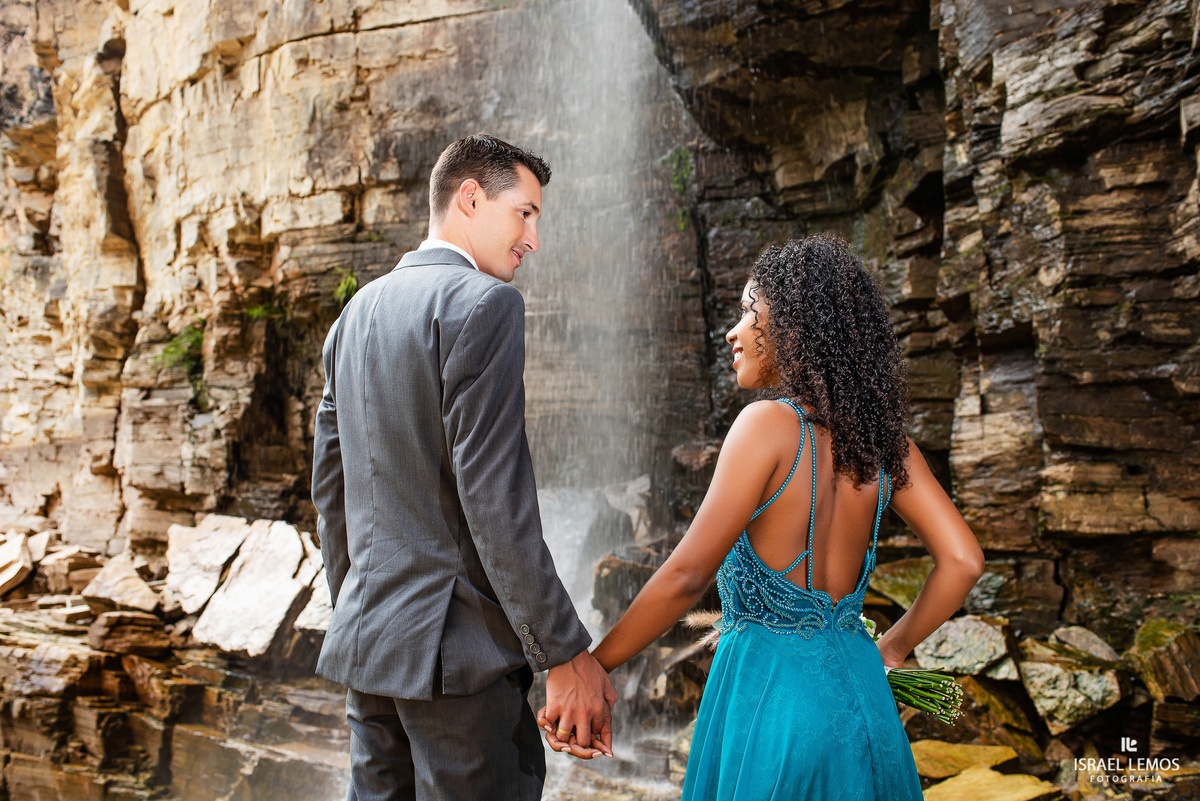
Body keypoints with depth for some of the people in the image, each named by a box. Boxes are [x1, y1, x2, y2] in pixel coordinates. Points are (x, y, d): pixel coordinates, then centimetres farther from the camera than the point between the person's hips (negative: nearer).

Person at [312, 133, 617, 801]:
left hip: (365, 641, 9)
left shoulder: (358, 310, 12)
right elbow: (494, 498, -20)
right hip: (454, 646, -8)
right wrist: (566, 653, -16)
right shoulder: (484, 302, -13)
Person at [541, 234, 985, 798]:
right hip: (858, 694, 6)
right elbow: (962, 562, 1)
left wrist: (589, 666, -10)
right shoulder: (882, 436, 0)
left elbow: (686, 577, -19)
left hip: (770, 694, -6)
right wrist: (889, 651, 14)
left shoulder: (769, 424, -17)